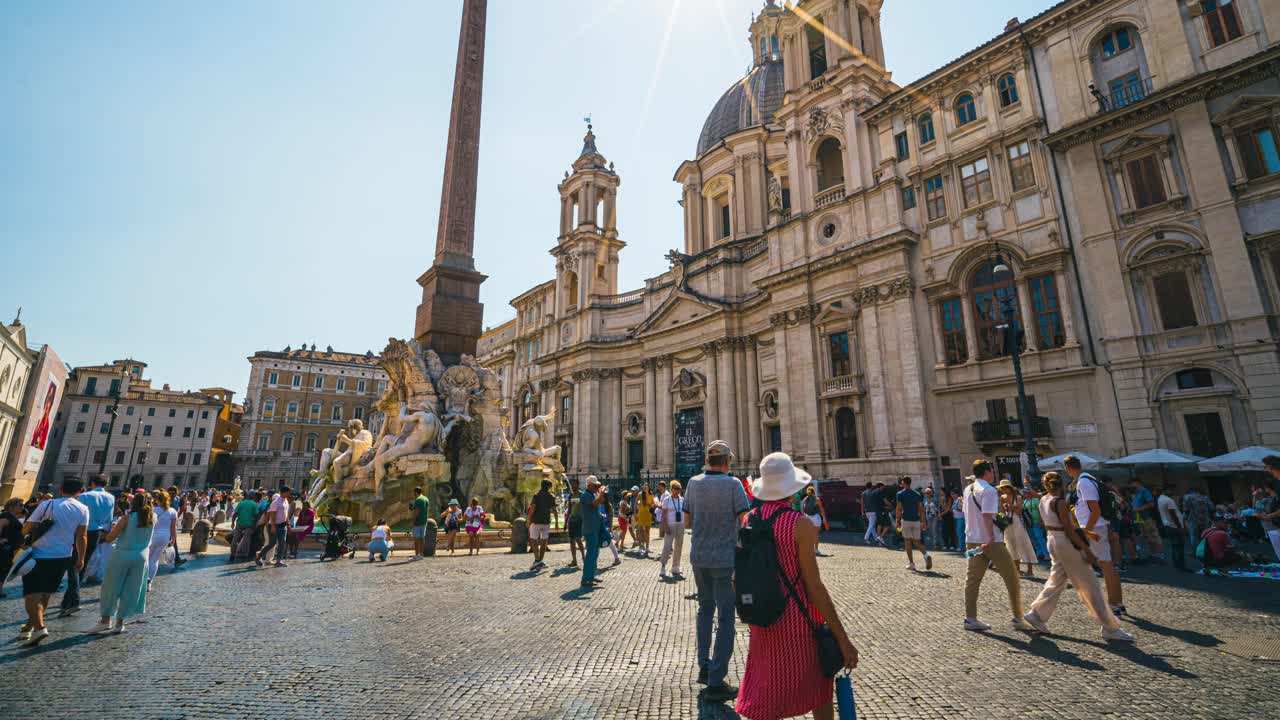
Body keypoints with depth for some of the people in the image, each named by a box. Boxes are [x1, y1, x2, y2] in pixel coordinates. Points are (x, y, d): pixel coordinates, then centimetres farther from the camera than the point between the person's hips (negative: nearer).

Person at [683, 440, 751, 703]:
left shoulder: (694, 483, 1)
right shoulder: (732, 484, -12)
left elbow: (687, 519, 9)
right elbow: (745, 521, -17)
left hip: (698, 556, 5)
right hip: (724, 558, -5)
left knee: (705, 608, 23)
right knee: (725, 618, 4)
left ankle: (704, 667, 30)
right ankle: (715, 682, 6)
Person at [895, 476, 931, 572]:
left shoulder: (900, 494, -3)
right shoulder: (917, 494, 10)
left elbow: (898, 508, -9)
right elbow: (921, 509, 7)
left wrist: (897, 521, -3)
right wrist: (923, 521, 11)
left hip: (906, 520, -4)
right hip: (916, 520, 4)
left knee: (907, 541, 5)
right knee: (917, 542, 12)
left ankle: (911, 563, 5)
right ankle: (926, 554, -15)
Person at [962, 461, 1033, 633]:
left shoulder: (968, 489, 11)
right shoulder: (989, 490, -13)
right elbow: (987, 516, -22)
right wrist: (991, 538, -25)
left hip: (972, 540, 8)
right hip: (991, 541, -8)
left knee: (972, 579, 7)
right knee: (1012, 578, 7)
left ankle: (970, 618, 9)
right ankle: (1018, 618, 13)